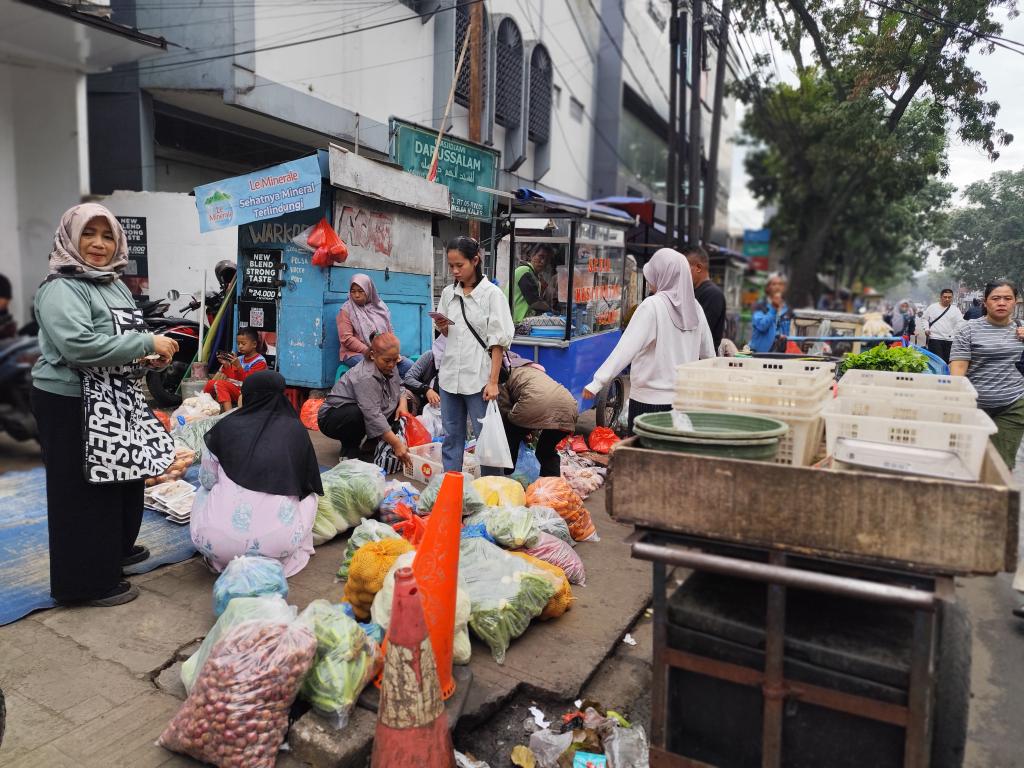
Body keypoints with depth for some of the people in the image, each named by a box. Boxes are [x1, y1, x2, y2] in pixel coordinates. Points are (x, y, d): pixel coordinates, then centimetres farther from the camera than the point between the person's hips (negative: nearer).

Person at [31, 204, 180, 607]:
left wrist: (147, 356, 1)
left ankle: (116, 548, 40)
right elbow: (79, 345, -30)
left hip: (115, 400, 9)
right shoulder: (61, 288, -16)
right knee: (85, 489, 0)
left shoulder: (116, 285, 12)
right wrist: (146, 344, -26)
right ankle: (88, 580, 13)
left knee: (122, 477, 20)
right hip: (72, 403, -9)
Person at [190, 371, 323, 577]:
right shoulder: (296, 429, 4)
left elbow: (207, 480, 14)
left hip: (218, 541, 1)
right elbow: (308, 483, 15)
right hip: (278, 543, -1)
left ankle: (222, 560, 17)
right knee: (308, 495, 28)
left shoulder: (226, 426, 2)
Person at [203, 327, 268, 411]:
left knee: (220, 384, -25)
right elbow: (232, 377, 10)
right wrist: (226, 365, -3)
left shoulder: (260, 361, -8)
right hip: (235, 388, 7)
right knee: (211, 383, -5)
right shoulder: (240, 358, 11)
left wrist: (238, 366, -24)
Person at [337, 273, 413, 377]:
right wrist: (369, 352, -15)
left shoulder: (380, 307, 14)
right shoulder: (346, 310, 1)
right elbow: (346, 339, -8)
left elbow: (390, 332, 17)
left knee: (410, 365, -16)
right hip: (356, 354, -5)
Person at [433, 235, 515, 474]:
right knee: (451, 436, 12)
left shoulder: (492, 293, -6)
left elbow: (498, 342, -8)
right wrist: (442, 327, -4)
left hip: (478, 376, -5)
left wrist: (493, 381, -13)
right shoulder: (448, 293, 9)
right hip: (450, 374, 5)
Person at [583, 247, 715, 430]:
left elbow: (627, 347, -20)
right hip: (684, 399, 6)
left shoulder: (653, 305, -13)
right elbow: (708, 353, 13)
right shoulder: (694, 307, 4)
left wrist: (597, 382, -22)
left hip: (650, 398, -6)